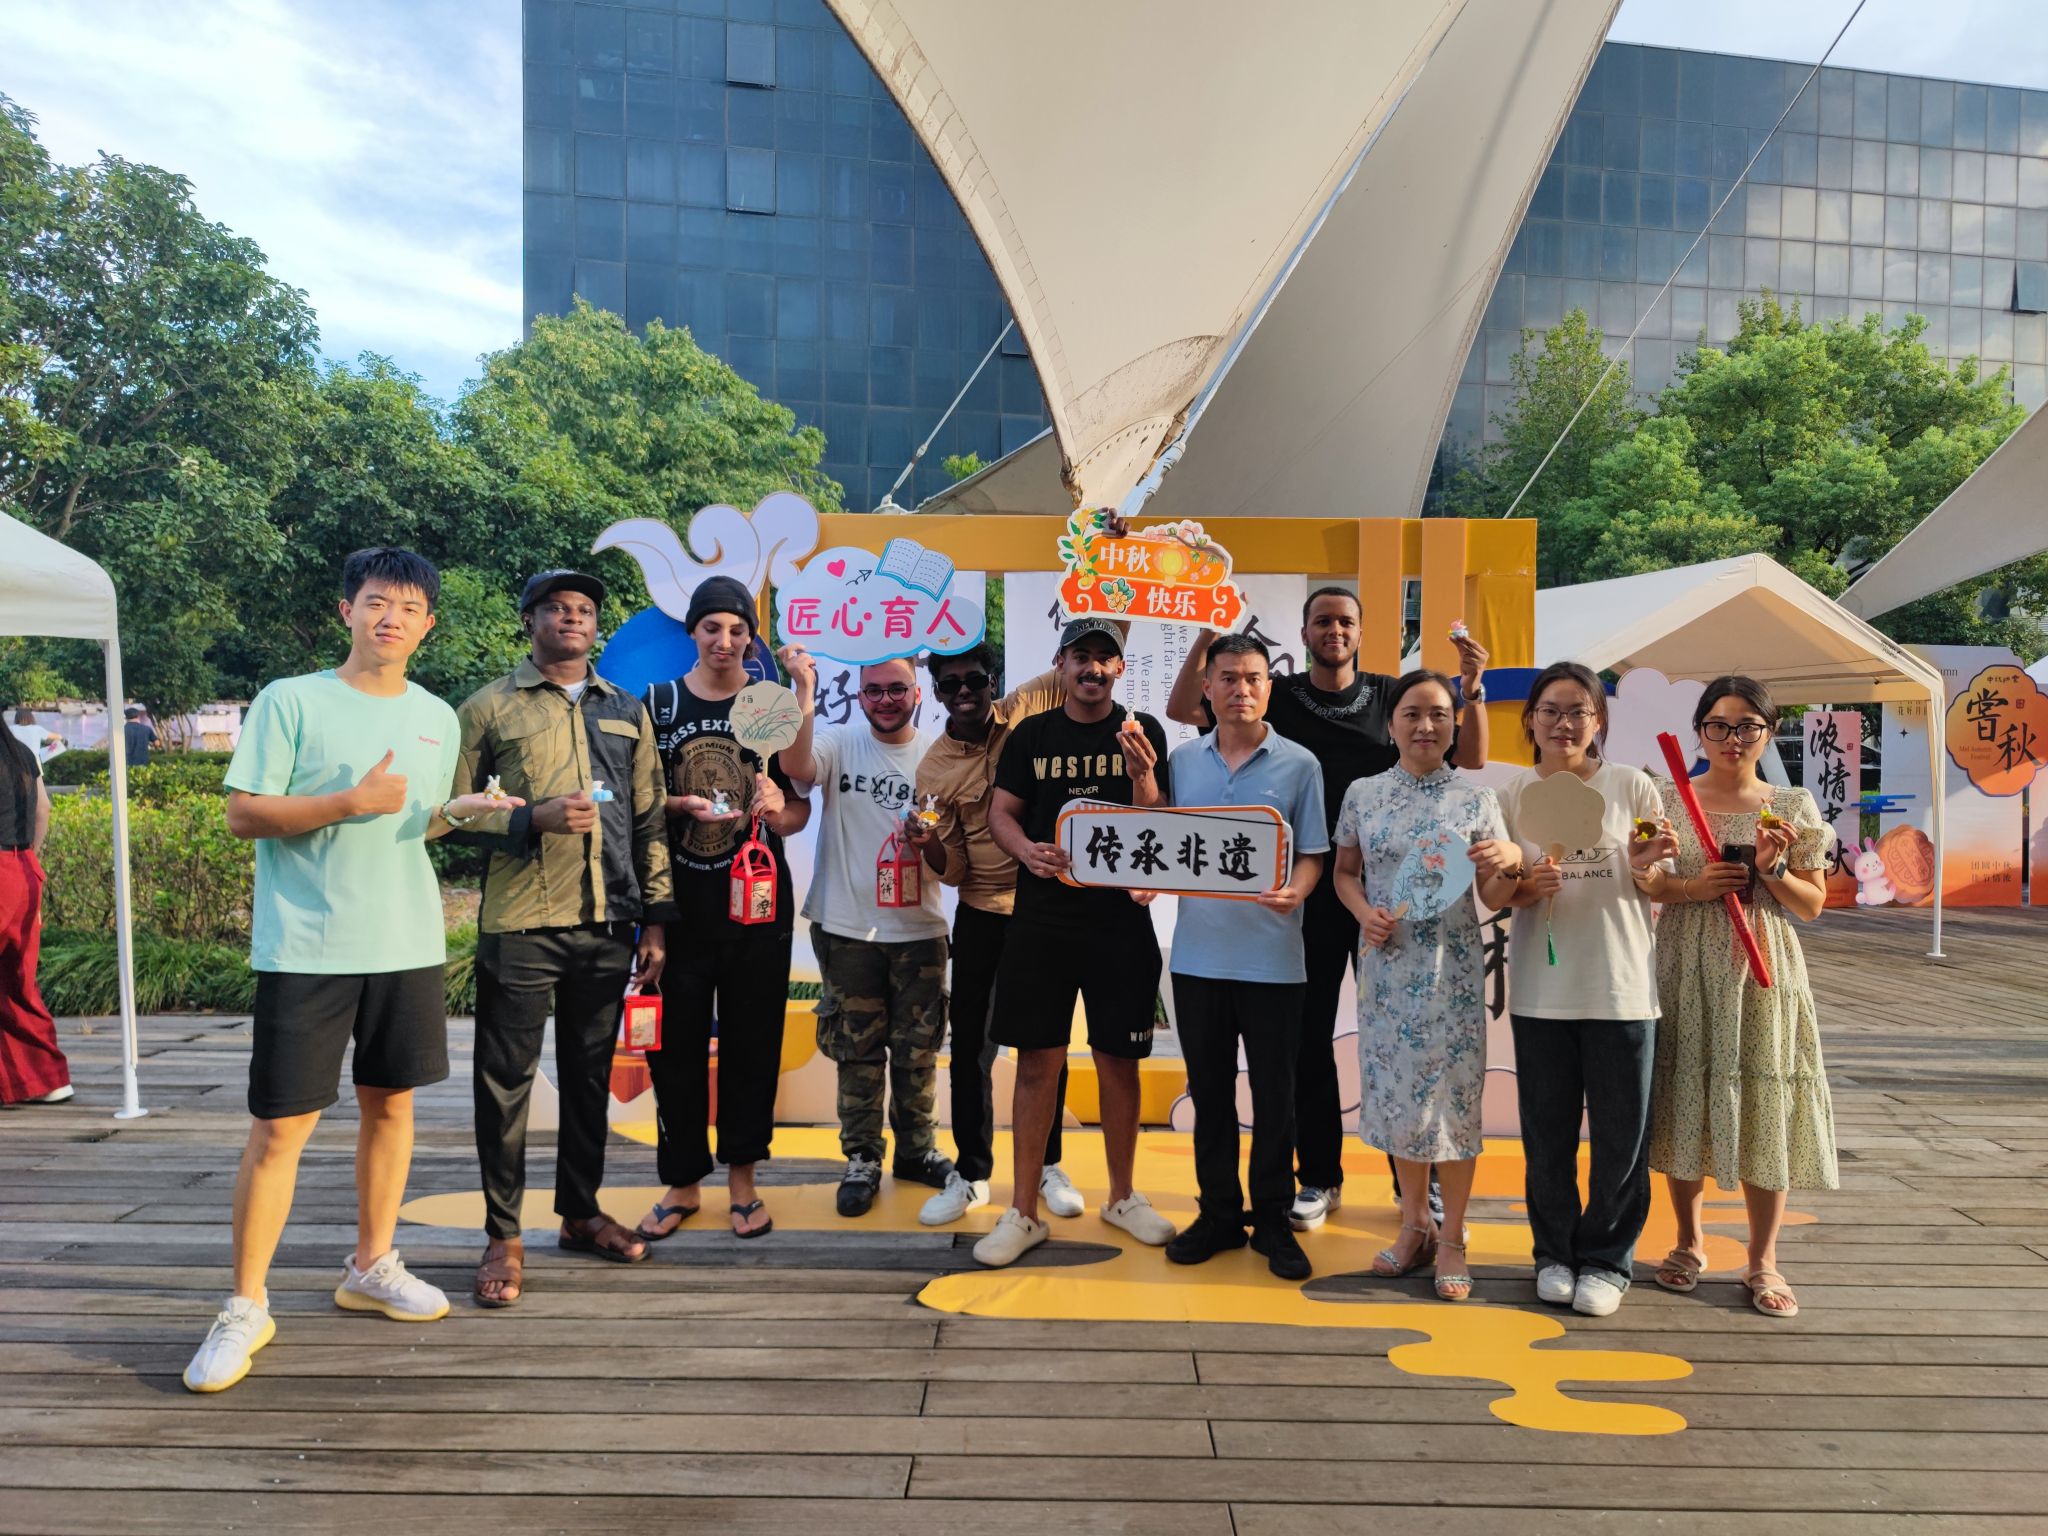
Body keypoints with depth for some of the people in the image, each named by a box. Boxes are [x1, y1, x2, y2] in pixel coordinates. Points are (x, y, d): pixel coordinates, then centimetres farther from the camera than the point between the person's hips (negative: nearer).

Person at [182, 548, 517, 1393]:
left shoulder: (438, 718, 11)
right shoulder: (290, 700, -4)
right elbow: (243, 814, -7)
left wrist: (456, 812, -2)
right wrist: (352, 800, -18)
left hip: (407, 944, 5)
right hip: (305, 948, -5)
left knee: (391, 1103, 13)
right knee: (280, 1128, -1)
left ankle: (371, 1266, 30)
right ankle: (245, 1306, 14)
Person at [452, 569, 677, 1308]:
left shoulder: (626, 712, 12)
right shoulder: (489, 708, 1)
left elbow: (649, 823, 12)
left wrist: (655, 920, 7)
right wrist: (535, 819, -16)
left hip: (608, 927, 4)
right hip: (520, 925, -3)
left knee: (589, 1076, 13)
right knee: (507, 1080, 2)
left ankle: (581, 1212, 27)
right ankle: (503, 1235, 14)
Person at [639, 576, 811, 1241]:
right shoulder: (658, 703, 5)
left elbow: (799, 810, 5)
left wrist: (779, 811, -17)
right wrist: (682, 805, -13)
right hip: (679, 904, 0)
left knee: (752, 1043, 6)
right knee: (675, 1044, 5)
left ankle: (741, 1176, 21)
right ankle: (682, 1181, 21)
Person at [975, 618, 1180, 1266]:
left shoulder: (1142, 733, 2)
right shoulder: (1031, 735, 6)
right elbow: (1001, 813, 5)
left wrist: (1141, 776, -23)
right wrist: (1027, 850, -15)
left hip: (1121, 918, 0)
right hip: (1042, 916, 1)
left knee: (1119, 1061, 9)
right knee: (1037, 1062, 3)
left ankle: (1122, 1197, 28)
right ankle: (1023, 1212, 14)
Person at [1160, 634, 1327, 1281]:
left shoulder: (1299, 764, -1)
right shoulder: (1182, 760, 8)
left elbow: (1312, 854, -1)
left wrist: (1294, 893, -21)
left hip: (1271, 956, -3)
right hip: (1198, 953, 3)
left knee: (1274, 1094, 6)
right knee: (1209, 1090, 12)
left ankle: (1273, 1220, 21)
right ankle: (1218, 1213, 25)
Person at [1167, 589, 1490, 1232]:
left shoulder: (1391, 693, 3)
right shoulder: (1280, 695, 3)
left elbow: (1470, 759, 2)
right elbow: (1181, 708, 0)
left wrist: (1471, 689, -13)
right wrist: (1208, 632, -11)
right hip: (1308, 892, 1)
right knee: (1308, 1034, 7)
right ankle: (1319, 1179, 20)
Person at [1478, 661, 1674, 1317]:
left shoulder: (1632, 786, 0)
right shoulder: (1515, 793, 3)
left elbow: (1656, 888, 4)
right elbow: (1501, 893, 6)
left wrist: (1644, 867, -19)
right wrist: (1528, 886, -16)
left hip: (1621, 986, -1)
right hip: (1541, 988, 1)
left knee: (1621, 1134, 6)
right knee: (1547, 1131, 10)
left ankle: (1605, 1258, 23)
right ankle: (1555, 1252, 27)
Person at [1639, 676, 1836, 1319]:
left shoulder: (1792, 808, 4)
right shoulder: (1666, 799, 2)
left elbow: (1813, 905, 6)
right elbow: (1637, 884, 3)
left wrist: (1771, 871, -12)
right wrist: (1692, 887, -14)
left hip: (1763, 971, 0)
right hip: (1686, 969, 0)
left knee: (1764, 1105, 1)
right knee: (1687, 1099, 7)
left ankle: (1762, 1260, 16)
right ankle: (1690, 1242, 25)